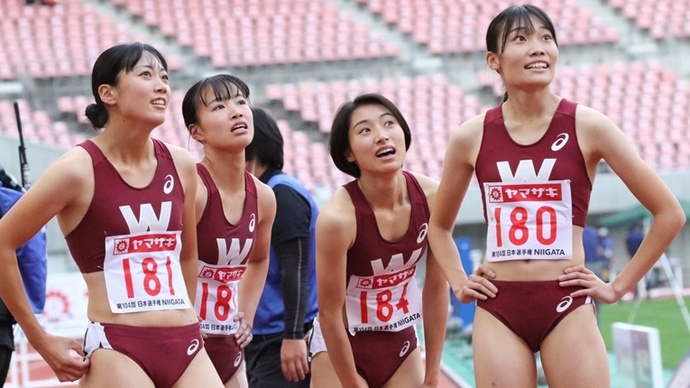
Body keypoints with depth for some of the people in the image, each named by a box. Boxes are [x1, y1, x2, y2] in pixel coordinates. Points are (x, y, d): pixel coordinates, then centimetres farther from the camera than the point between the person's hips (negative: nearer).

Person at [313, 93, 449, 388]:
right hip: (343, 345, -4)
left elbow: (437, 290, -2)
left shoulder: (431, 197, -12)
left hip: (402, 344, 5)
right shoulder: (338, 217, -25)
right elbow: (329, 314, -17)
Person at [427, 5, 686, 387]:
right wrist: (459, 284, 9)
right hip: (498, 309, 2)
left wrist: (619, 286, 1)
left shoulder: (587, 127, -3)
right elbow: (439, 226, 22)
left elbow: (669, 213, 2)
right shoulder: (471, 137, 3)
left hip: (567, 305, -1)